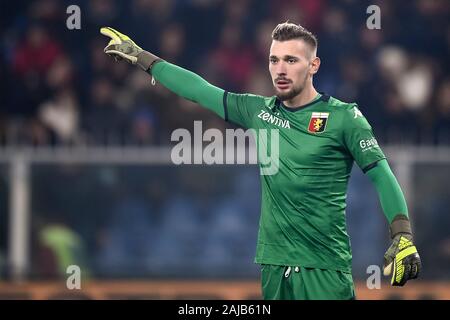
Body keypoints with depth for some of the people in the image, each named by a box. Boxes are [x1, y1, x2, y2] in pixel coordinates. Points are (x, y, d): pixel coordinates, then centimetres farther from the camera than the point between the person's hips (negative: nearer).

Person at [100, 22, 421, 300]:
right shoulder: (259, 111, 10)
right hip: (273, 267, 5)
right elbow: (198, 89, 17)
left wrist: (403, 236, -19)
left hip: (325, 270, -5)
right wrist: (140, 56, 21)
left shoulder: (343, 117, -3)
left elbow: (381, 175, -6)